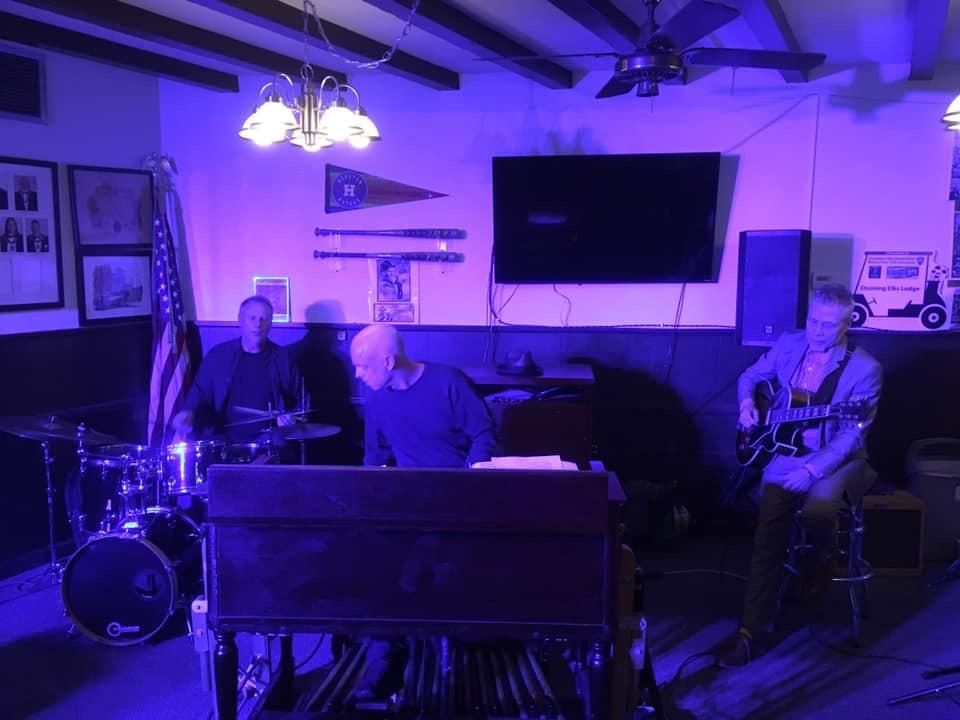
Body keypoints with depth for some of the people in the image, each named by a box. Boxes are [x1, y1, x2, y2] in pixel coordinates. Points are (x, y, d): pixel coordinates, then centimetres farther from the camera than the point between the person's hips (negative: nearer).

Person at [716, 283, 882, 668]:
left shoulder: (865, 369, -13)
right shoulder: (789, 344, 0)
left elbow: (852, 435, -17)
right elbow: (751, 376, 15)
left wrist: (812, 470, -26)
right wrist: (748, 403, -6)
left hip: (838, 458, -3)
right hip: (785, 454, 3)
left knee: (818, 507, -33)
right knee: (767, 540, -10)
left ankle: (822, 557, 6)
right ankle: (748, 631, -3)